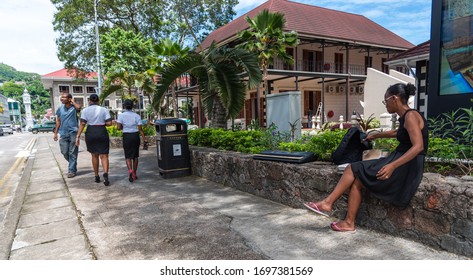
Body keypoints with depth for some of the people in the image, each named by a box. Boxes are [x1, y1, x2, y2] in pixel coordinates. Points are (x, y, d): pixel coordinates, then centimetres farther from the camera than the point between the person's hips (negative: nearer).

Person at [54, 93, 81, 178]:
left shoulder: (74, 108, -4)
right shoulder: (60, 109, 8)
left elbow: (78, 107, -29)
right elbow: (58, 121, 14)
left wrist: (72, 101, -10)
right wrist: (55, 133, 11)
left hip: (73, 133, -4)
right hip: (63, 133, 4)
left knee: (72, 153, 1)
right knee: (64, 152, 7)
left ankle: (72, 170, 7)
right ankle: (72, 164, 32)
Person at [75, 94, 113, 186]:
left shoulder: (85, 110, 2)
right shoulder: (104, 110, 2)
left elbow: (82, 124, -7)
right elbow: (109, 123, -6)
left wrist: (78, 136, -7)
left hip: (90, 134, 1)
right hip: (102, 133, -1)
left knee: (94, 155, 16)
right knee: (104, 156, -1)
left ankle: (96, 177, 23)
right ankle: (105, 174, -25)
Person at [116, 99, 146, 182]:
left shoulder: (121, 115, -4)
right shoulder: (137, 116, -2)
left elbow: (118, 127, -11)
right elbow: (140, 129, -6)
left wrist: (123, 127, 12)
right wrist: (144, 140, -4)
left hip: (126, 137, -1)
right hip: (135, 136, 1)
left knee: (128, 156, 7)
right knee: (135, 156, 13)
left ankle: (130, 170, -18)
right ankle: (134, 174, 19)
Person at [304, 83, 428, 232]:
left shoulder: (410, 116, -14)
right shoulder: (405, 117, 14)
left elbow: (418, 146, -25)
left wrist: (393, 165, -34)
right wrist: (376, 135, 44)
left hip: (406, 166, -8)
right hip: (399, 163, 9)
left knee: (353, 169, -8)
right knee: (356, 180, 0)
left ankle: (327, 202, -2)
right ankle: (349, 222, 1)